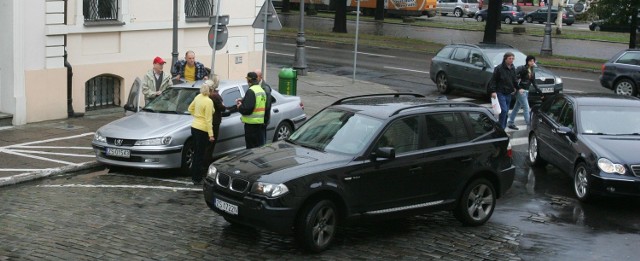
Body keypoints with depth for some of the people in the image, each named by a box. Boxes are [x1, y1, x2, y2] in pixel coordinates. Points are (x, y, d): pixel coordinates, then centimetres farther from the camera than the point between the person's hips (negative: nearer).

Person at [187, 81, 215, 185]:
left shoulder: (198, 97, 4)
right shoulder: (208, 101, -19)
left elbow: (190, 109, 19)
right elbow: (208, 119, -20)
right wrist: (211, 134, -18)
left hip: (194, 127, 8)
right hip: (202, 130, -8)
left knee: (196, 153, 19)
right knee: (200, 154, -1)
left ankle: (194, 175, 30)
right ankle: (197, 179, 5)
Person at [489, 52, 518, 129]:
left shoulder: (512, 69, 9)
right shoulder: (499, 68, -11)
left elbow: (514, 79, 21)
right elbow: (493, 80, -11)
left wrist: (515, 87, 10)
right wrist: (493, 91, -16)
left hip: (508, 93, 7)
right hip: (500, 93, -7)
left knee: (506, 112, 10)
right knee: (504, 110, -15)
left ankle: (503, 127, 19)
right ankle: (501, 128, -8)